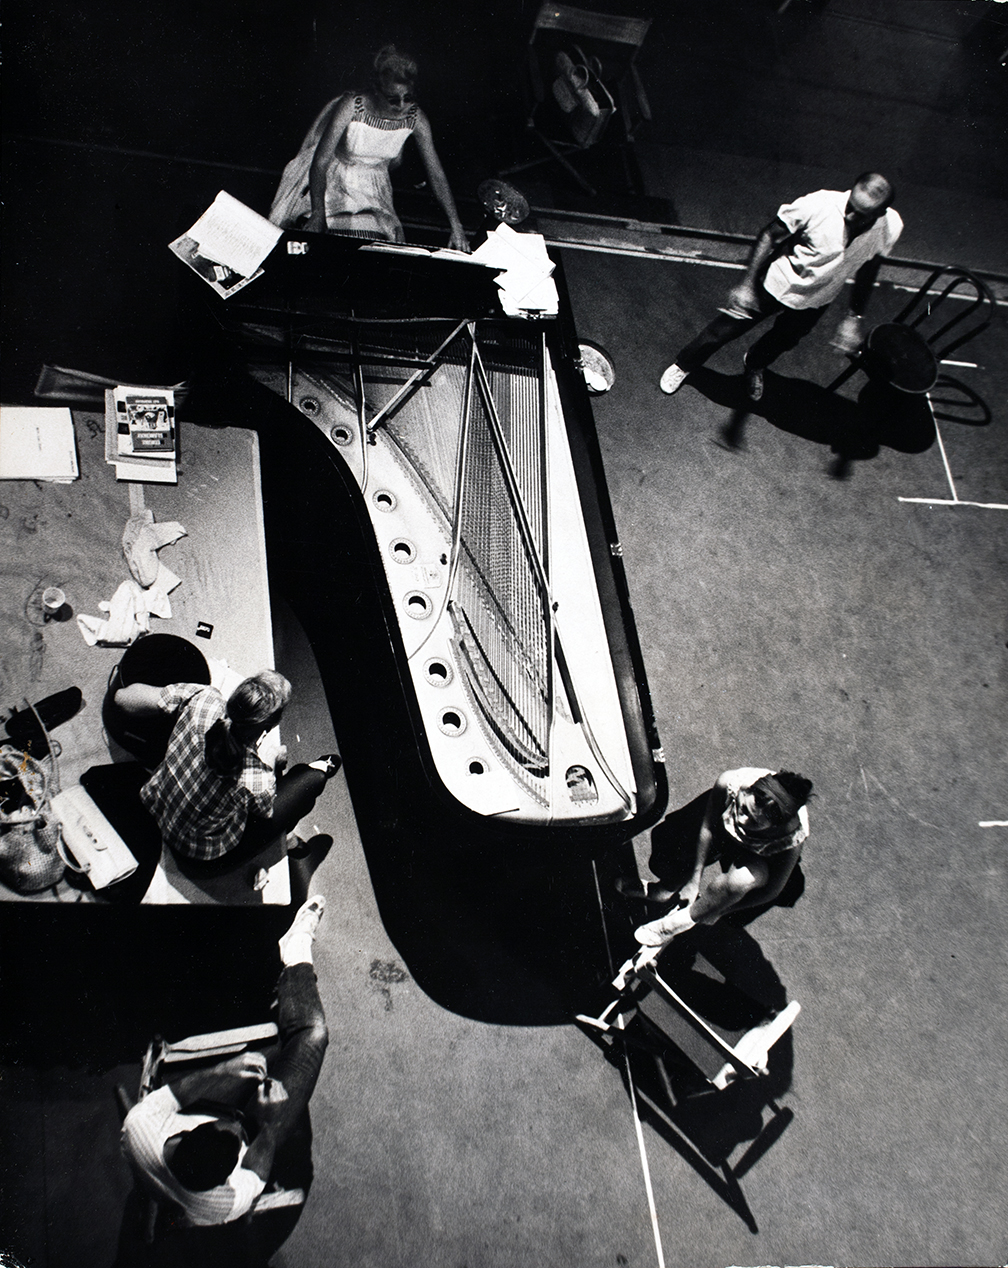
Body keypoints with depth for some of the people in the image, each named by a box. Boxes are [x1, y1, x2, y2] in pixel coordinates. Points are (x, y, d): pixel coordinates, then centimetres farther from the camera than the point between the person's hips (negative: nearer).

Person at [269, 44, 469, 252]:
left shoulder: (415, 119, -17)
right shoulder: (352, 106, -27)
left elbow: (436, 173, -12)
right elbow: (319, 163, -27)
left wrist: (456, 226, -20)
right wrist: (318, 215, -38)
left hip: (373, 192, 2)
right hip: (333, 186, -2)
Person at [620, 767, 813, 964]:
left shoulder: (793, 838, -41)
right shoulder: (729, 783, -40)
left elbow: (771, 891, -24)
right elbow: (708, 828, -18)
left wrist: (716, 910, -18)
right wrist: (694, 880, -16)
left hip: (757, 857, -3)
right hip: (723, 828, 3)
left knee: (743, 877, -36)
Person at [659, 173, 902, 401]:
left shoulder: (890, 227, -24)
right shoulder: (817, 205, -36)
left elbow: (867, 269, -4)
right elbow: (769, 236, -20)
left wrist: (854, 318, -1)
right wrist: (747, 284, -25)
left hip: (814, 303, 3)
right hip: (775, 285, -3)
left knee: (782, 342, 28)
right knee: (723, 330, 11)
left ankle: (755, 366, 63)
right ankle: (683, 366, 41)